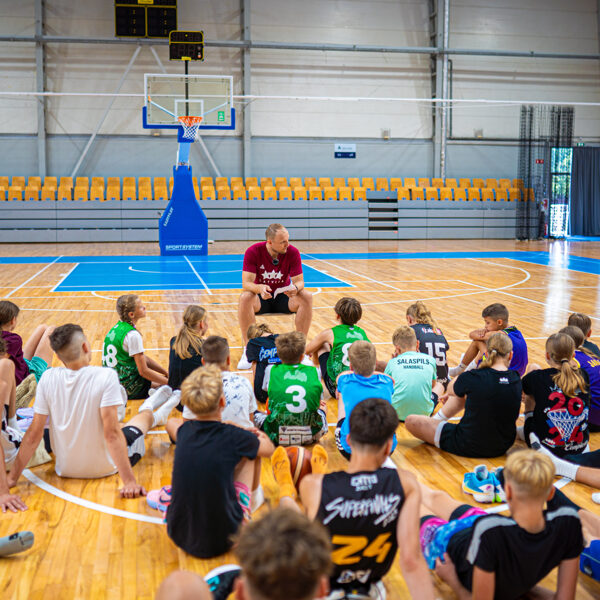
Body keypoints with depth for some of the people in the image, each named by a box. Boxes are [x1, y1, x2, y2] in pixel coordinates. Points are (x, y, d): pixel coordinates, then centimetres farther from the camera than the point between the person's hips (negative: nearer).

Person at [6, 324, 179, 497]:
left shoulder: (48, 378, -14)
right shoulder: (106, 376, -25)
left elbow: (34, 433, -12)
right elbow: (112, 433, -28)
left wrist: (12, 477, -4)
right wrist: (129, 481, -26)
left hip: (65, 469, 4)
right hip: (104, 468, -3)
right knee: (145, 415, 25)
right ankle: (148, 409, 63)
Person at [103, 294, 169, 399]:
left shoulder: (117, 328, 6)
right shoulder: (132, 335, -22)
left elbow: (143, 359, 12)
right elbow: (143, 371, -20)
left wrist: (167, 374, 10)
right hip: (127, 388, -9)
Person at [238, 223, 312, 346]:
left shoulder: (292, 252, -13)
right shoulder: (253, 252, -17)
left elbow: (299, 281, -10)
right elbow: (246, 283, -21)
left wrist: (295, 288, -36)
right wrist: (260, 288, -45)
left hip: (283, 297, 2)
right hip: (261, 298, -2)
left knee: (307, 296, -26)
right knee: (245, 297, -34)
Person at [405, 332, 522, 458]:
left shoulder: (472, 378, -19)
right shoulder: (516, 379, -6)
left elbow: (450, 391, 4)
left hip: (467, 447, -6)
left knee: (411, 421, 6)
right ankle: (438, 418, 39)